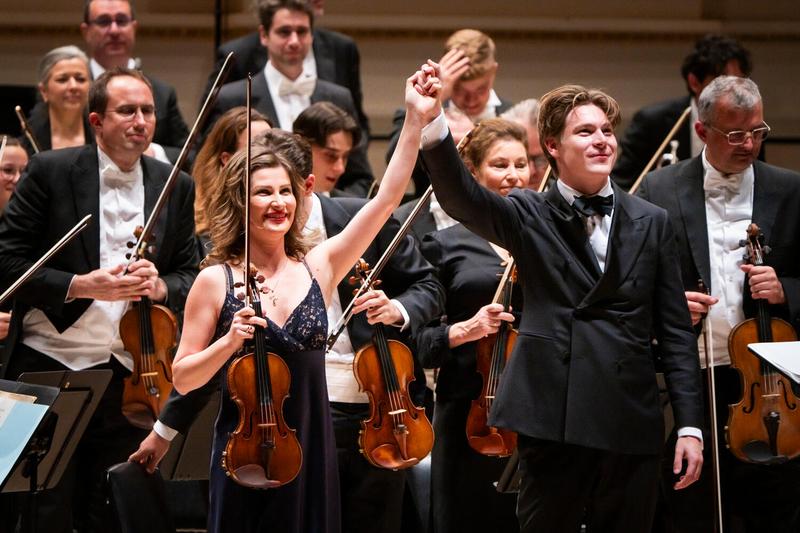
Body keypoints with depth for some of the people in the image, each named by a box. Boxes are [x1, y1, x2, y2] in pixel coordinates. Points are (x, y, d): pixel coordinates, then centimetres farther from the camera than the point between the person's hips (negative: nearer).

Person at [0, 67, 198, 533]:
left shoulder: (176, 188, 8)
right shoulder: (51, 171, -4)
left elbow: (190, 276, 10)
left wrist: (159, 286, -13)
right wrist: (82, 285, -18)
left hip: (127, 377, 3)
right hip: (48, 369, -3)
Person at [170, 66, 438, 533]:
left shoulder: (319, 267, 5)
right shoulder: (216, 281, -2)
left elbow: (387, 198, 1)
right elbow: (183, 379, -1)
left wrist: (415, 118, -4)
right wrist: (229, 341, -17)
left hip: (311, 448, 3)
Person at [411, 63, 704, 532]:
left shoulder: (650, 223, 10)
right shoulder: (529, 217, 5)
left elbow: (675, 330, 8)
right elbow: (462, 197, -15)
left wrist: (690, 426, 2)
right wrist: (433, 123, -33)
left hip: (631, 426, 2)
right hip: (553, 419, -2)